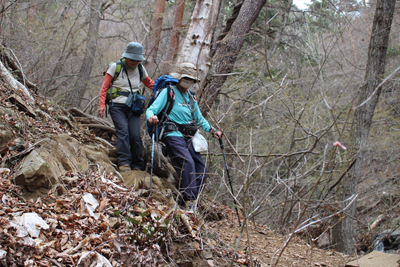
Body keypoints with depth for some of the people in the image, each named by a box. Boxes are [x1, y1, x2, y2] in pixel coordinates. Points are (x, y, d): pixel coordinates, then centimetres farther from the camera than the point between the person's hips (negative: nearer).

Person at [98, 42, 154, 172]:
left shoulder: (140, 69, 10)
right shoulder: (115, 66, 0)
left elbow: (149, 83, 24)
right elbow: (105, 86, 1)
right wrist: (102, 104, -8)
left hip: (133, 107, 3)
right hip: (117, 106, -2)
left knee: (135, 135, -10)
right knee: (123, 132, -21)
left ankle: (137, 166, 0)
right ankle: (124, 163, -24)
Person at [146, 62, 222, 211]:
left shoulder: (190, 98, 23)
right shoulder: (168, 92, 1)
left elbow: (199, 119, 31)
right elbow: (152, 109, -7)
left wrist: (212, 130, 16)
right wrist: (151, 117, -31)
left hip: (188, 137, 8)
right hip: (173, 135, -8)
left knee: (201, 168, -3)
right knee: (187, 162, -26)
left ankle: (192, 201, 2)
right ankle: (189, 201, -26)